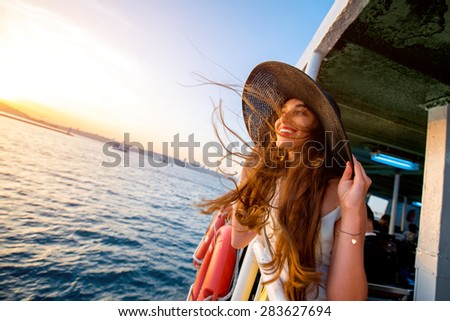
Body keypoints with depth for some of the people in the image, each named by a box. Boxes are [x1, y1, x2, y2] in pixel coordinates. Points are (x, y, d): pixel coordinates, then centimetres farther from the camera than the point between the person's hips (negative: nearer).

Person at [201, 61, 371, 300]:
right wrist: (246, 179, -6)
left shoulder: (340, 194, -19)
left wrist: (352, 213, -29)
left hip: (316, 309, -2)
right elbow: (238, 240, -1)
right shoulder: (266, 177, -8)